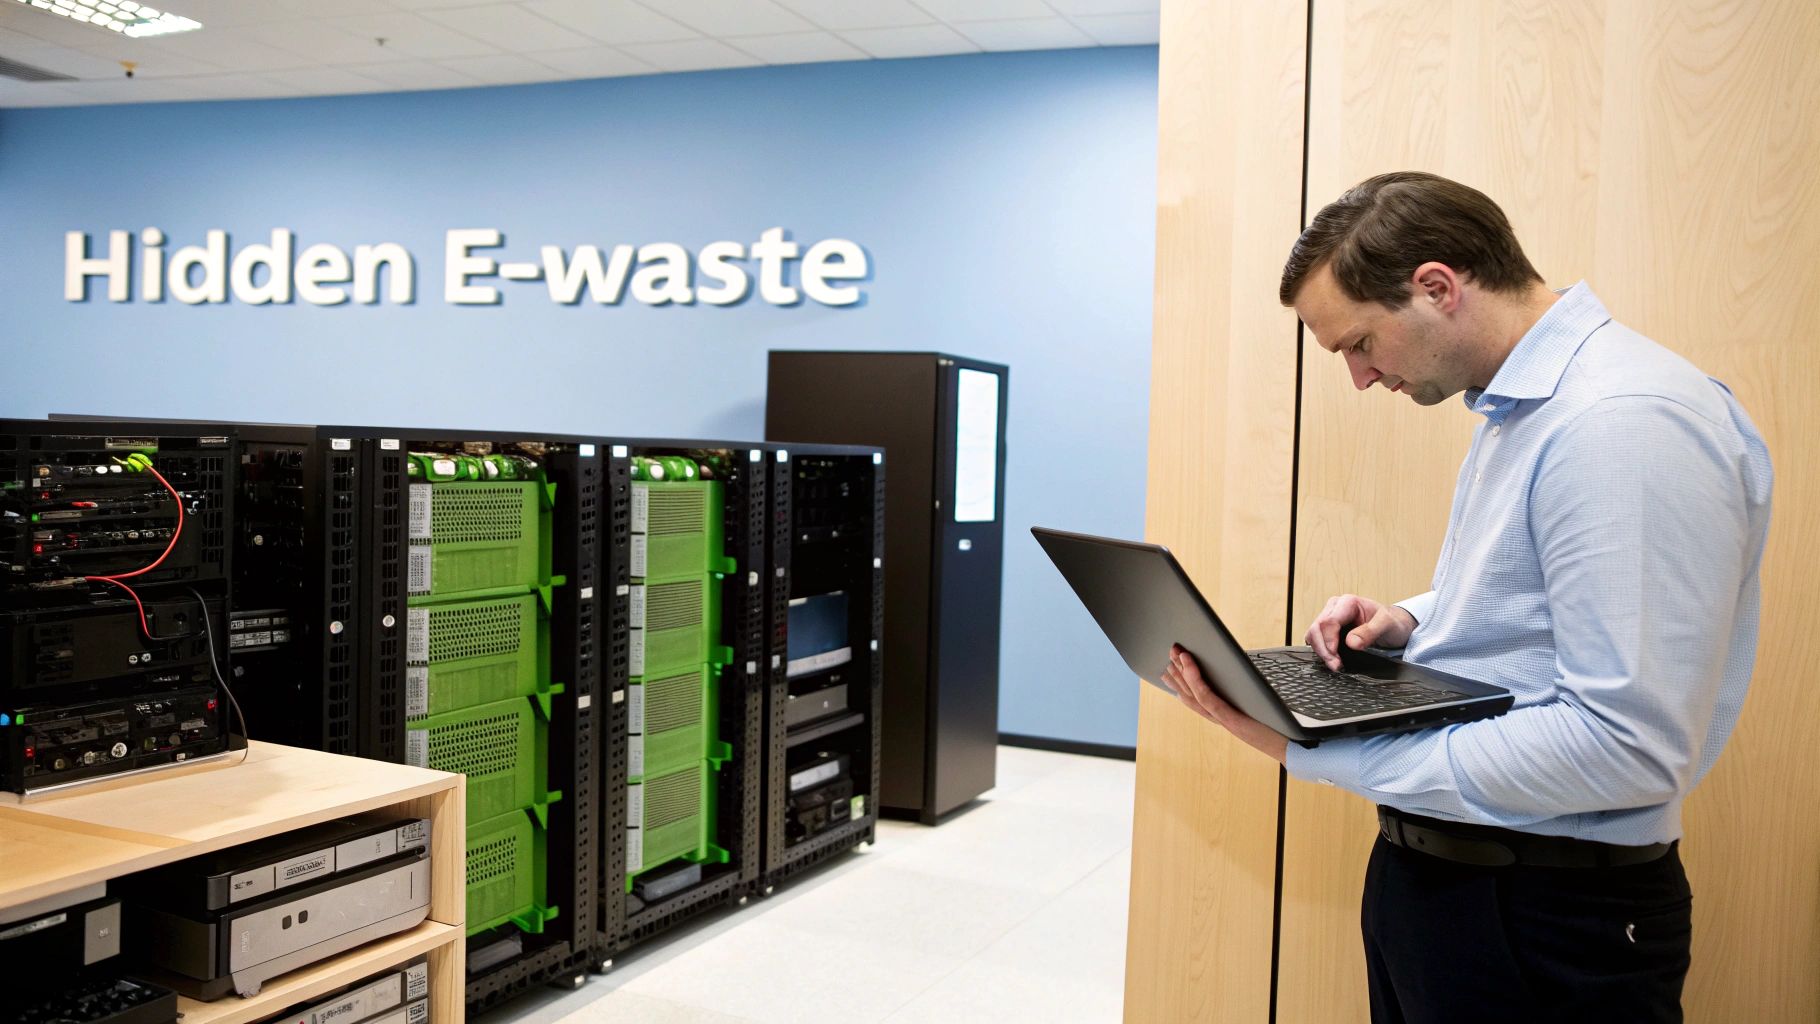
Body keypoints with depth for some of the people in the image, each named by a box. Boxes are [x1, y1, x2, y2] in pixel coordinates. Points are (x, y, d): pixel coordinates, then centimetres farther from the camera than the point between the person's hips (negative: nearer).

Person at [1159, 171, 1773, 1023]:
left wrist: (1315, 751, -28)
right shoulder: (1517, 404, 10)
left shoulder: (1625, 423, -23)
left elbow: (1629, 749, -29)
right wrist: (1412, 622, 3)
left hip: (1547, 917, -9)